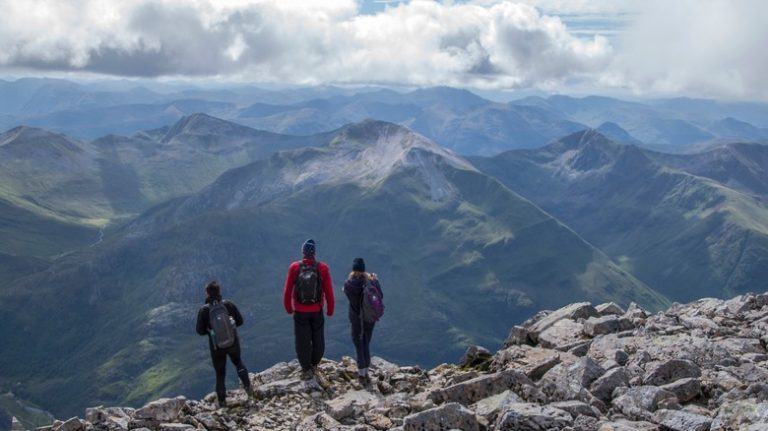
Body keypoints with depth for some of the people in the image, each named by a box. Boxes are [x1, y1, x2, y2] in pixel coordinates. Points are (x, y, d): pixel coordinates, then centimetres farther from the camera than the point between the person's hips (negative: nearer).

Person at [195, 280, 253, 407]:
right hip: (233, 343, 1)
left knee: (220, 373, 13)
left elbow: (200, 331, -8)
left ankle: (222, 400, 16)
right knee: (238, 362, 28)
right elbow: (240, 321, -1)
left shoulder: (204, 310, -13)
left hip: (216, 346, -1)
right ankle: (247, 385, 13)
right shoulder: (229, 304, -9)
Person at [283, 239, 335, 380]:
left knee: (303, 341, 12)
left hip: (299, 312, 0)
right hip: (317, 311, 0)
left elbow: (287, 290, -4)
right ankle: (314, 366, 32)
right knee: (317, 340, 19)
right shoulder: (323, 268, -13)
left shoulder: (294, 267, -12)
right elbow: (329, 291, -8)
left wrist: (288, 307, 10)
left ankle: (307, 370, 18)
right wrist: (330, 309, 5)